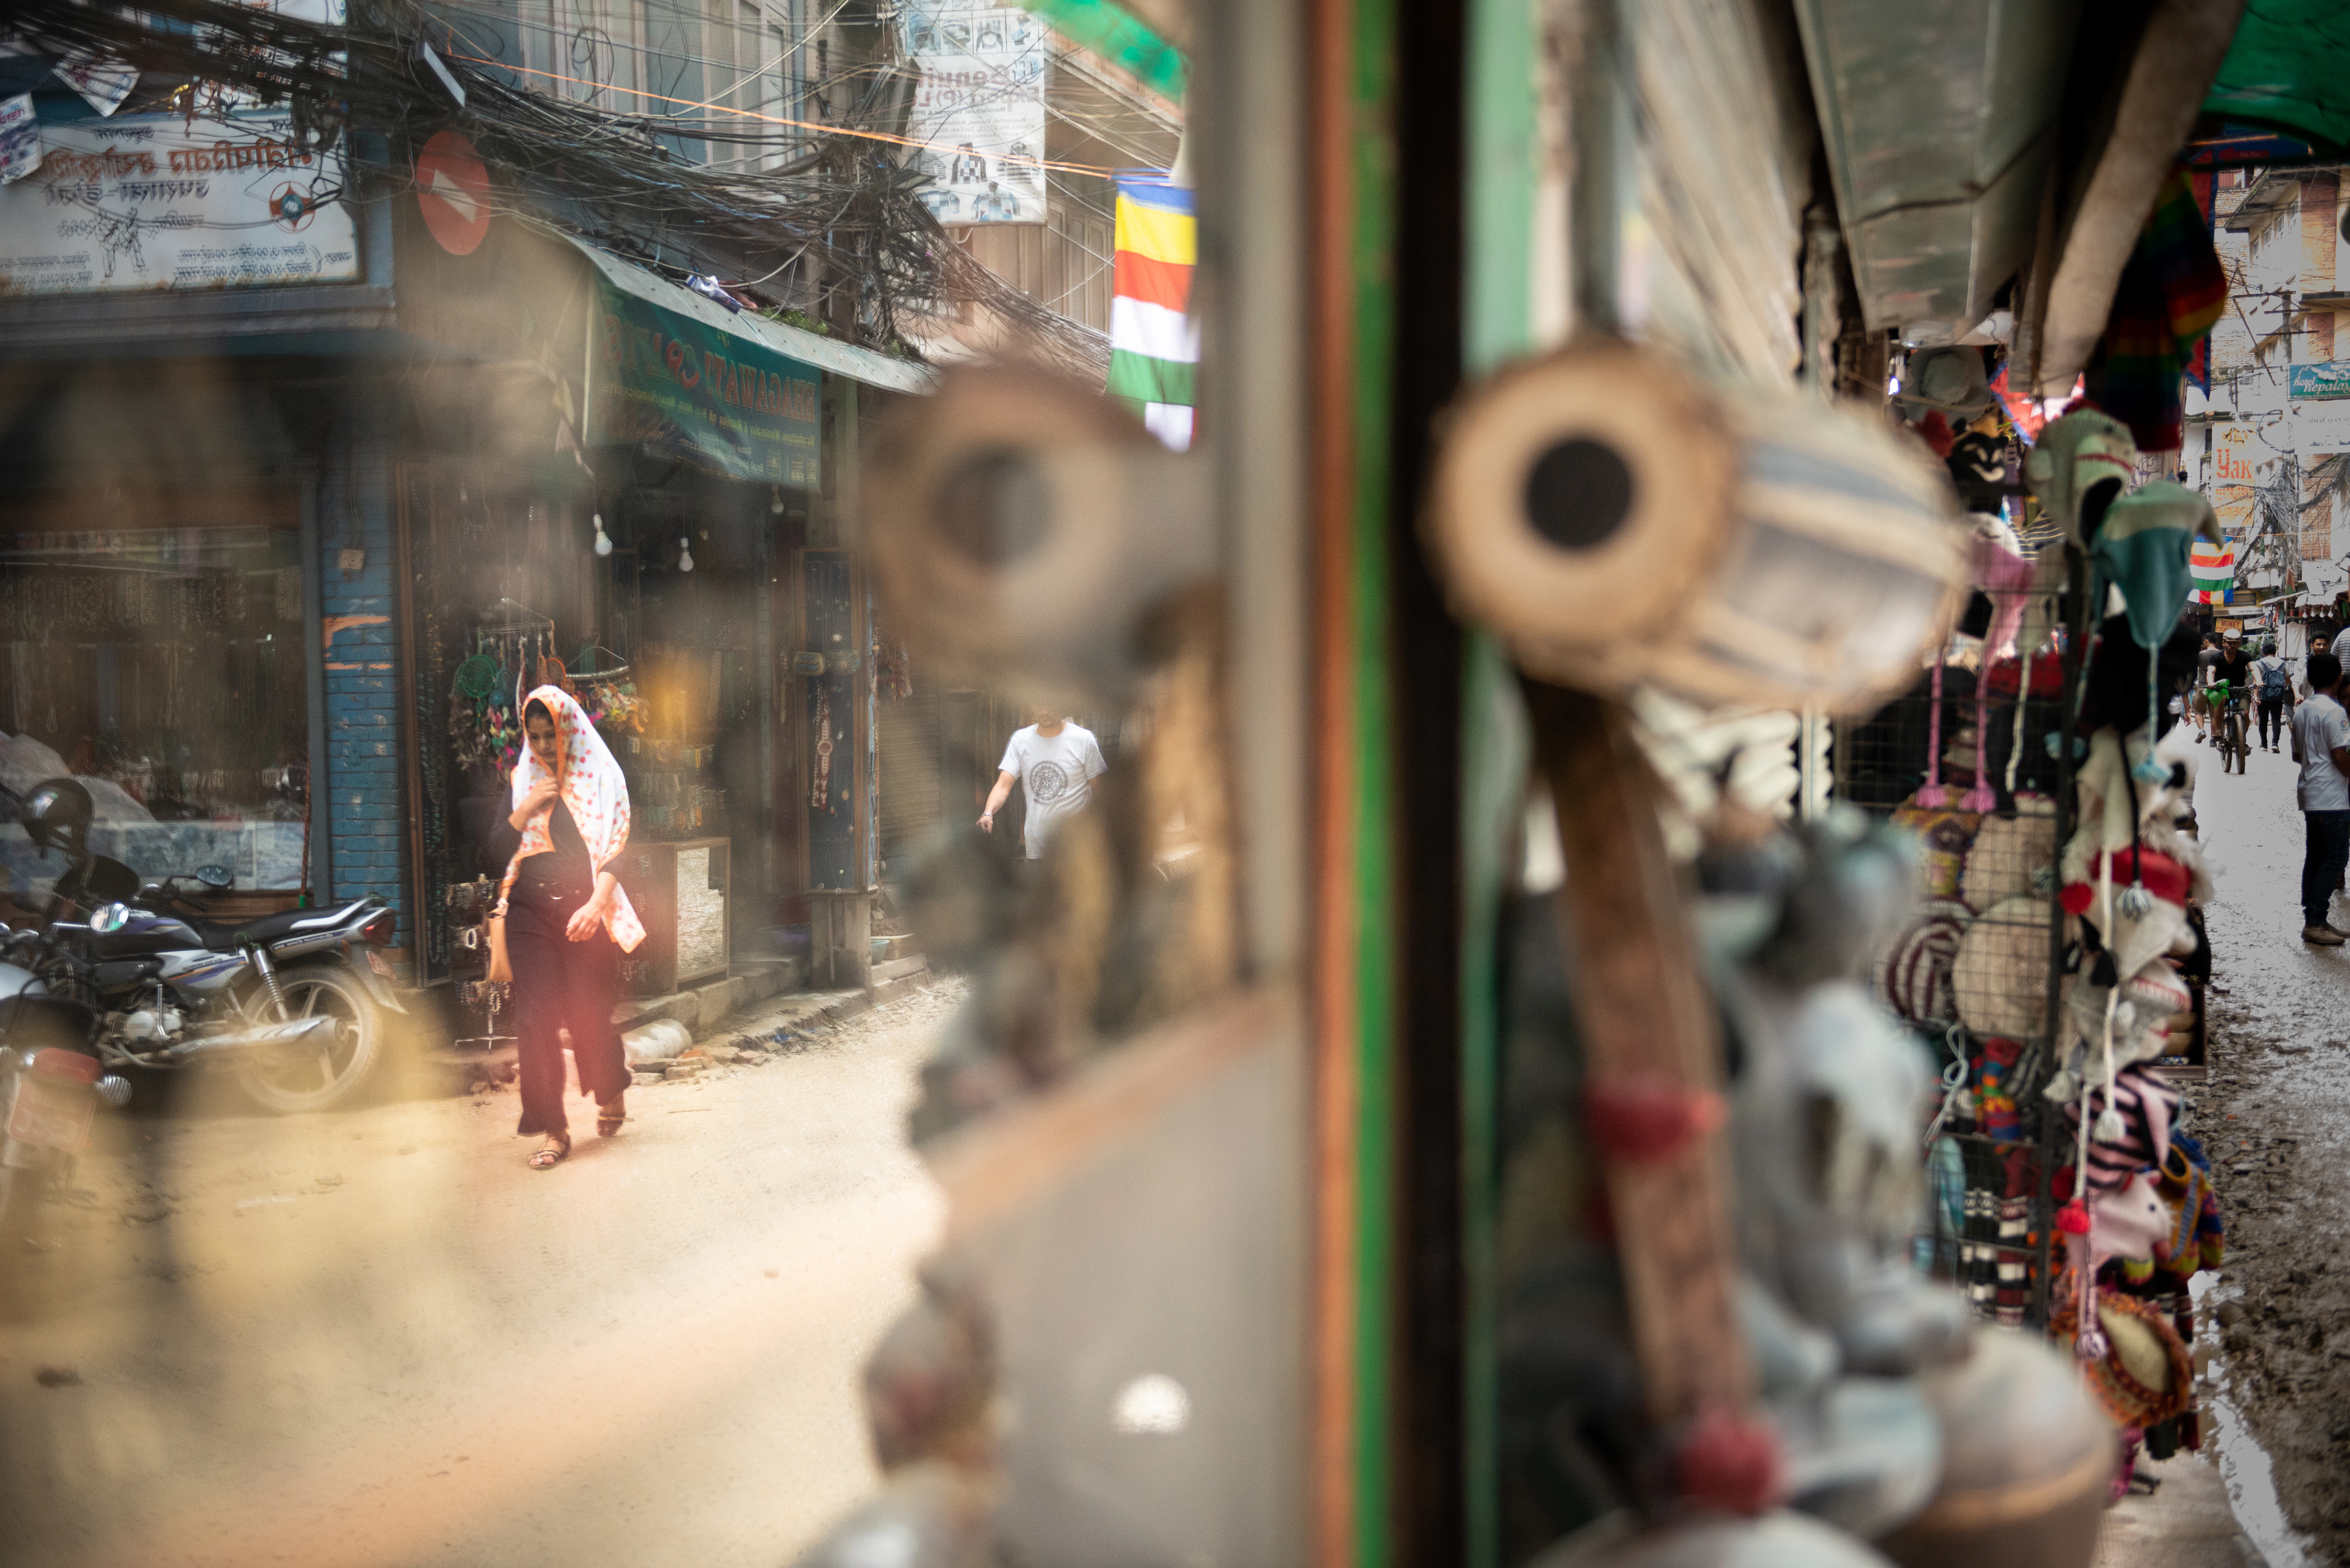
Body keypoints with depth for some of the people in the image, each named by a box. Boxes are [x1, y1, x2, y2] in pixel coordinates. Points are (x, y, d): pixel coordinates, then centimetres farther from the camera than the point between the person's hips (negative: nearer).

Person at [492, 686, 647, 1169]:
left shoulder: (603, 779, 3)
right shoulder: (521, 780, 11)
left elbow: (617, 850, -3)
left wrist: (595, 905, -16)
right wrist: (524, 812, -8)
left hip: (586, 911, -2)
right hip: (531, 911, 3)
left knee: (590, 1016, -1)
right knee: (535, 1017, -6)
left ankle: (612, 1094, 29)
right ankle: (553, 1129, 2)